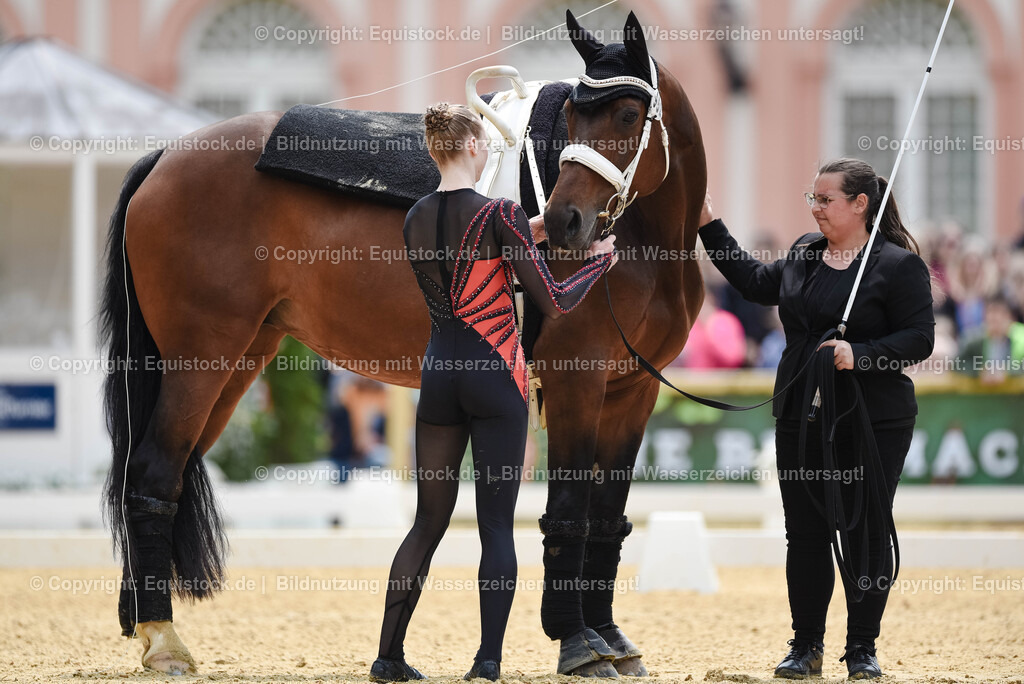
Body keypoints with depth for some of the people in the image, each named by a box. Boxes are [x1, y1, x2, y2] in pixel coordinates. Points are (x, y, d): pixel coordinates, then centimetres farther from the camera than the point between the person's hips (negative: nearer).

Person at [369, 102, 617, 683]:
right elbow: (556, 302, -11)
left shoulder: (417, 219, 6)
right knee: (497, 526, 0)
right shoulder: (500, 214, -12)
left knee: (429, 521, 12)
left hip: (440, 371, 5)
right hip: (495, 376, -5)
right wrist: (600, 260, 5)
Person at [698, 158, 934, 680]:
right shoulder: (804, 254, 10)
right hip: (801, 420, 6)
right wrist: (710, 227, 21)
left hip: (873, 423, -6)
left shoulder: (899, 265, -9)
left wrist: (860, 355, -25)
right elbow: (757, 284, 24)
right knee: (805, 533, 7)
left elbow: (920, 338, -12)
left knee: (866, 533, 1)